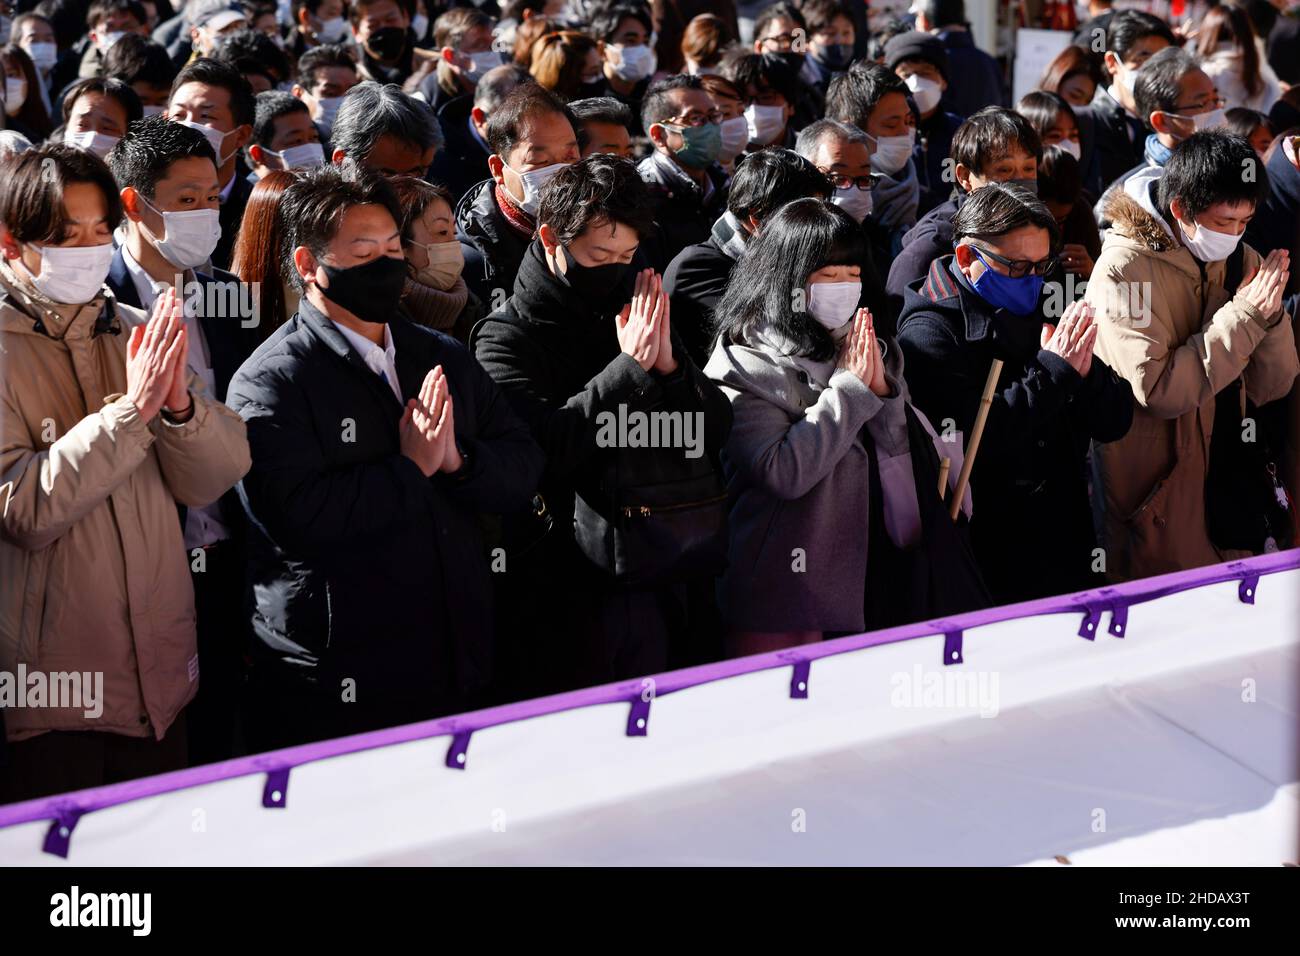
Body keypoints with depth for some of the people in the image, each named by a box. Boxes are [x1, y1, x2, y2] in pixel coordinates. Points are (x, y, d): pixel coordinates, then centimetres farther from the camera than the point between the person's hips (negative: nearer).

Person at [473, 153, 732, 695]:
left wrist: (670, 364, -7)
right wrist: (630, 367, -17)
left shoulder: (640, 319, 13)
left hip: (661, 584, 5)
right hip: (568, 599, -5)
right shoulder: (507, 339, -3)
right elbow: (542, 446, -20)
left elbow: (717, 432, 10)